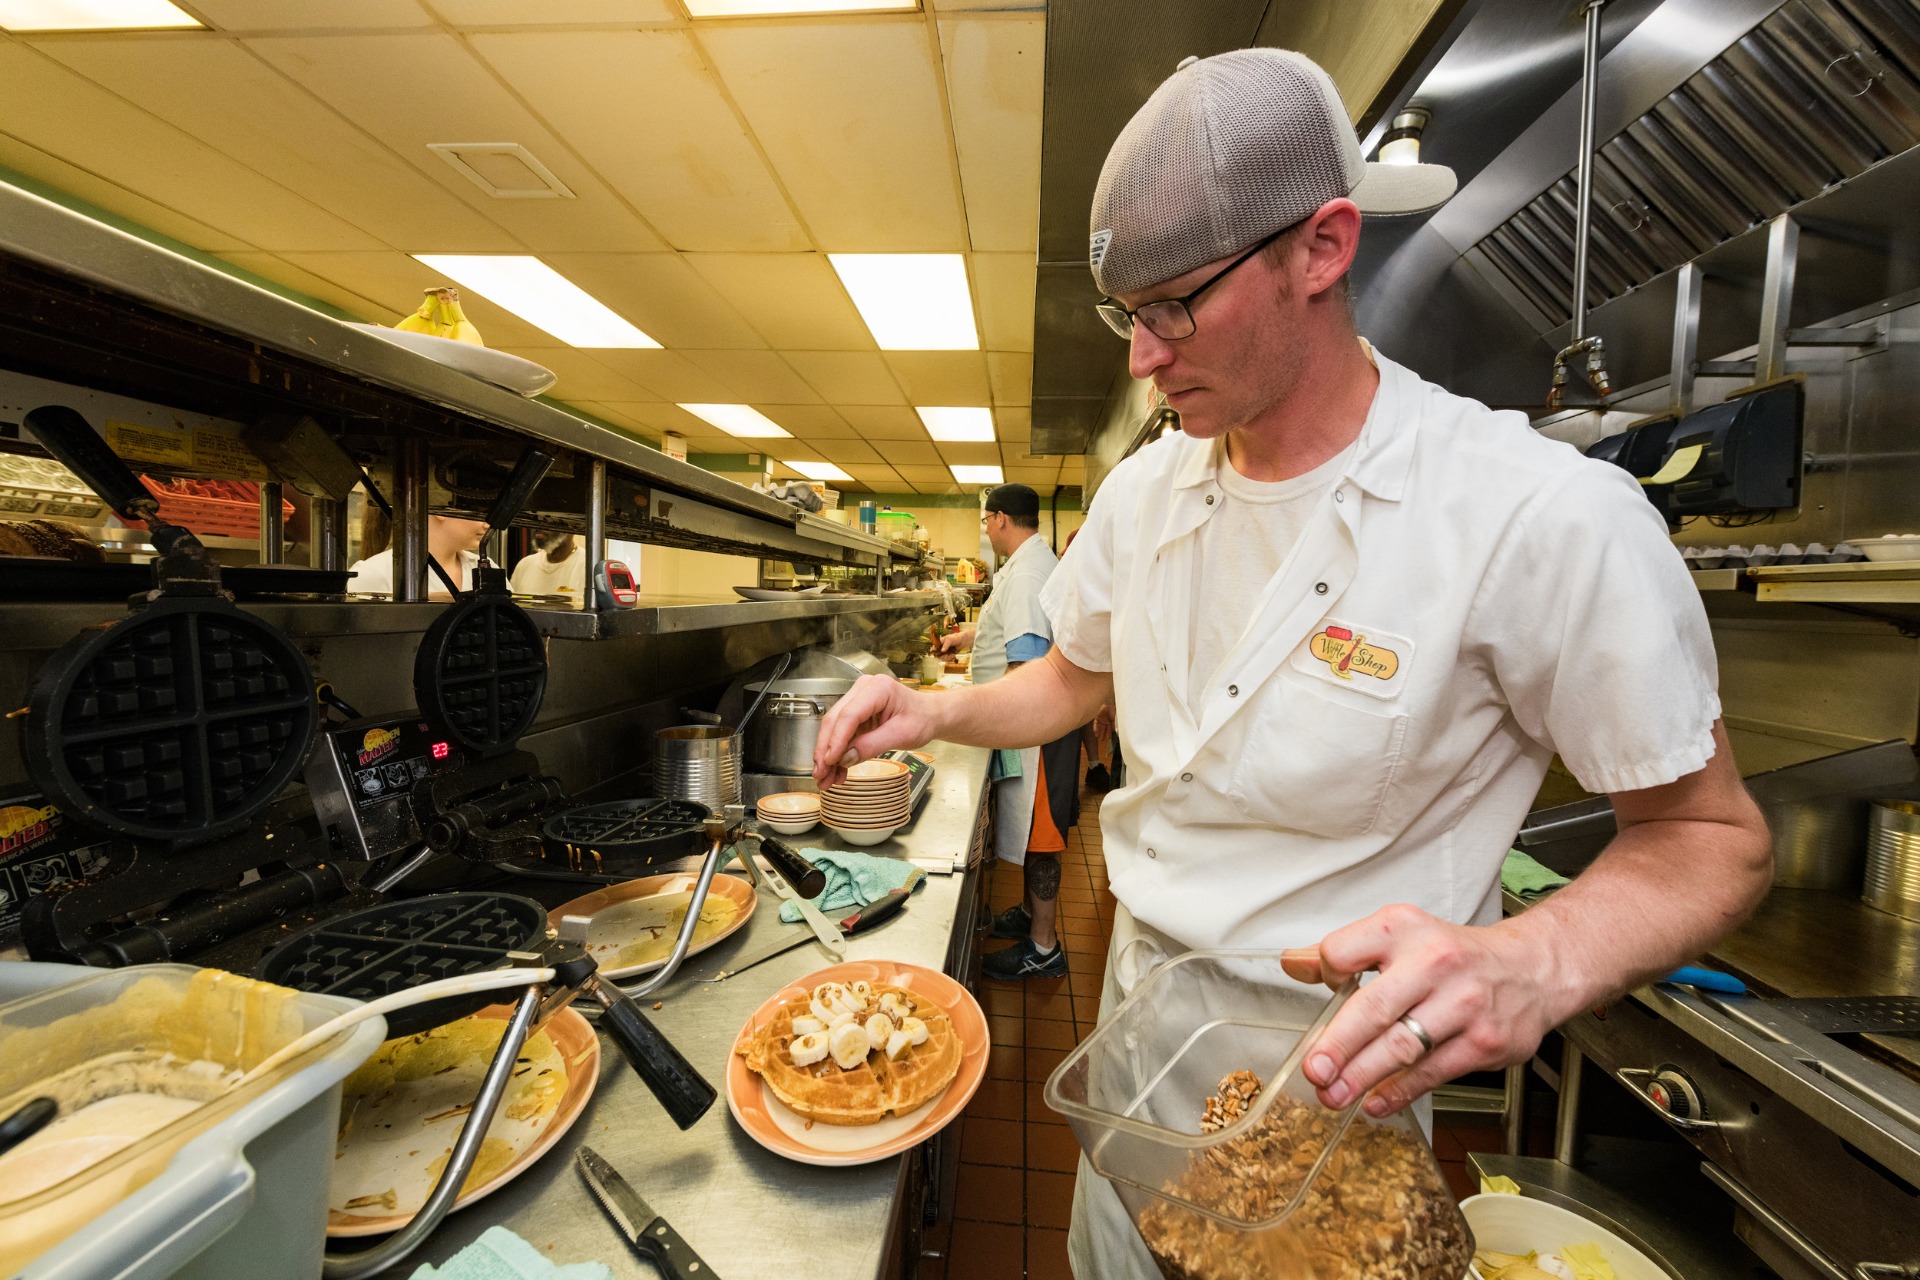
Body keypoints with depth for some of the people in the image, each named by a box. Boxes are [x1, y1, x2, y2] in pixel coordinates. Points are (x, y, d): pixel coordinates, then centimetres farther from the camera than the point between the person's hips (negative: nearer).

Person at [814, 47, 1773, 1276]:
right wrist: (934, 711, -10)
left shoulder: (1549, 519, -23)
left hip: (1336, 1064, -5)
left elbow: (1711, 833, -13)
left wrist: (1534, 965, -33)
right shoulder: (1144, 488, -6)